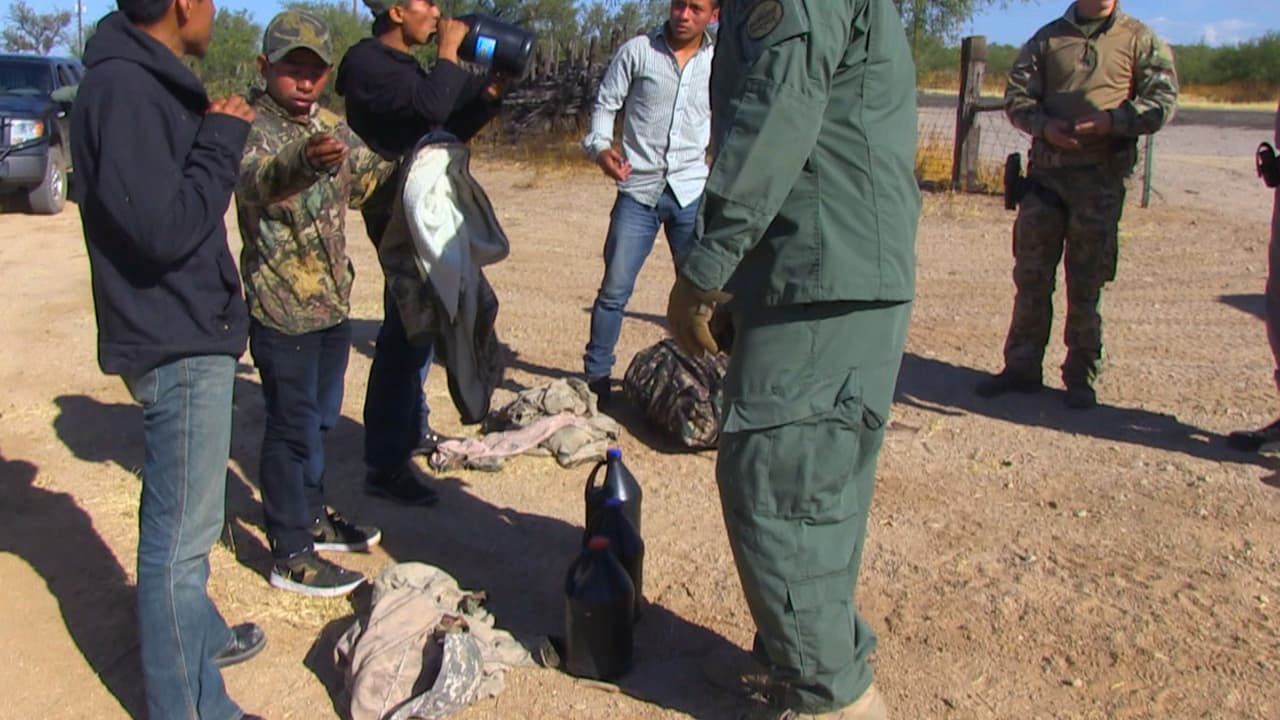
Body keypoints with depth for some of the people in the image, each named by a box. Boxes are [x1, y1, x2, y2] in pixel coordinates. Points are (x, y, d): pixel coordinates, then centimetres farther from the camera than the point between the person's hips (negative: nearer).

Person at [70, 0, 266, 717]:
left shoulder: (146, 79, 11)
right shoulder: (123, 88, -20)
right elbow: (165, 226, -26)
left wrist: (216, 133, 3)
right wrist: (224, 139, -18)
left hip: (189, 333, 11)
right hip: (178, 344, -11)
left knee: (180, 517, 25)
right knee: (181, 533, -1)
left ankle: (199, 634, 44)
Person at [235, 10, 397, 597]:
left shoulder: (329, 125, 8)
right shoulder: (251, 126, -16)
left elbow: (359, 184, 23)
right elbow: (254, 181, -39)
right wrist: (303, 162, -60)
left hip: (332, 302, 8)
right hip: (281, 309, -8)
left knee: (320, 417, 20)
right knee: (291, 428, 0)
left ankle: (313, 516, 37)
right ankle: (291, 554, 11)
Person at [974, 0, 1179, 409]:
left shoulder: (1140, 41, 5)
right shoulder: (1047, 38, 11)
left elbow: (1162, 102, -1)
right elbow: (1016, 95, 6)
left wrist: (1110, 121, -17)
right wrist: (1044, 125, -13)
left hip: (1101, 178, -2)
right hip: (1046, 172, 2)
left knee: (1087, 283, 3)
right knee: (1031, 276, 5)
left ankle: (1081, 377, 13)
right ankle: (1021, 368, 15)